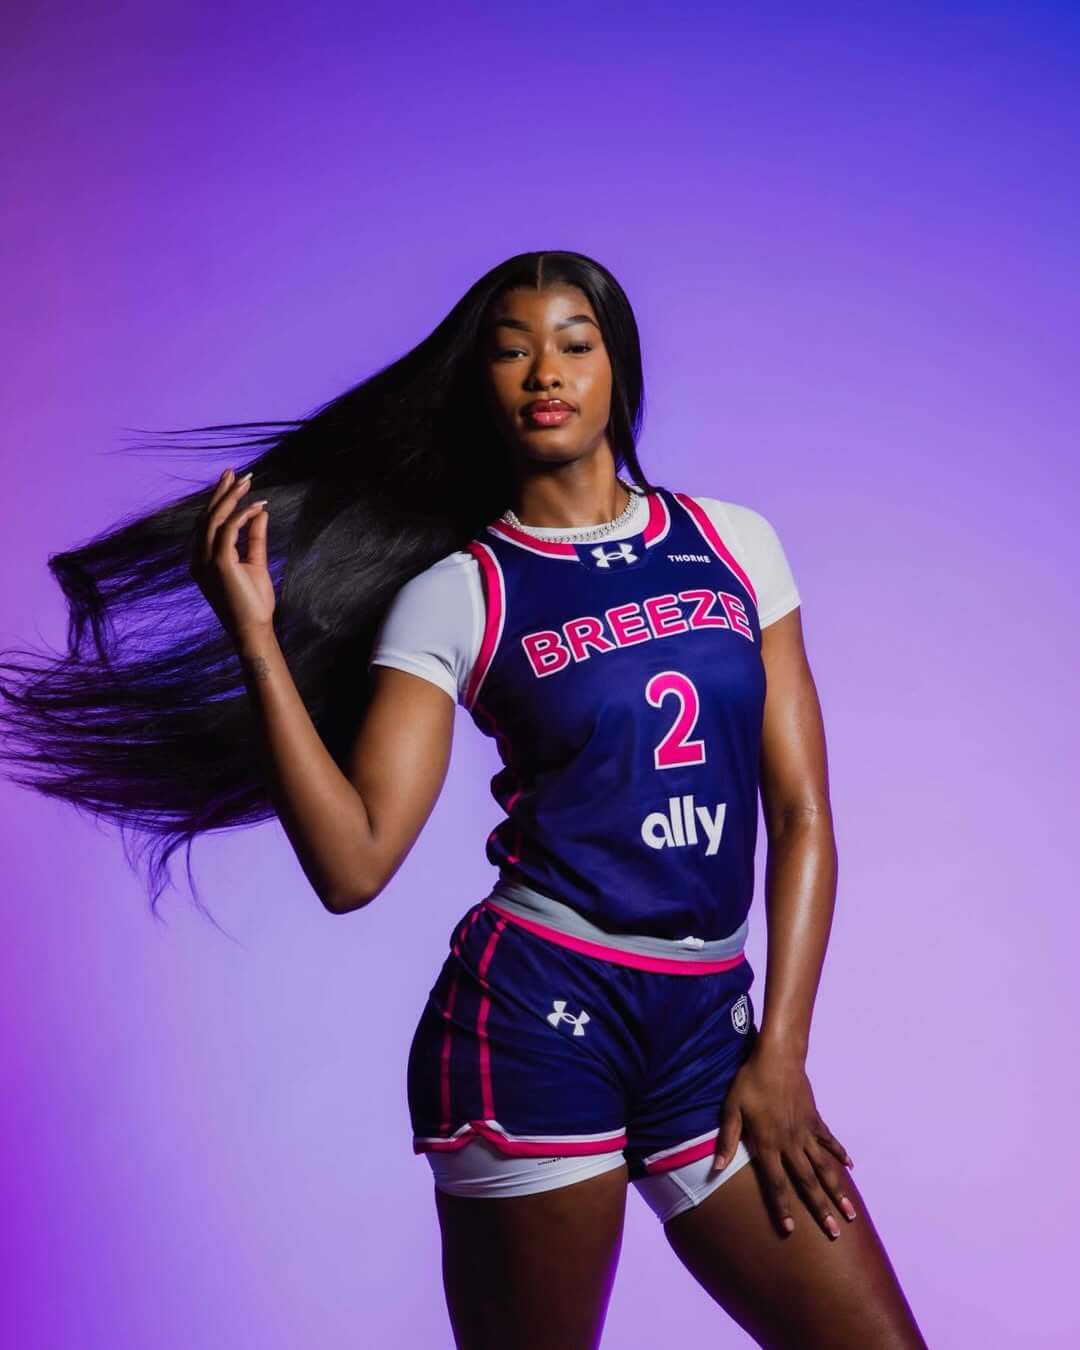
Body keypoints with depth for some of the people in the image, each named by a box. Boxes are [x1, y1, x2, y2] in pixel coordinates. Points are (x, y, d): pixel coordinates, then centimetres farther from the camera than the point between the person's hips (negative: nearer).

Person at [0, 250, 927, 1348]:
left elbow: (802, 815, 7)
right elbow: (351, 866, -10)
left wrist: (780, 1053, 1)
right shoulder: (455, 598, -1)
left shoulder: (733, 542, 8)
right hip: (536, 1016, -3)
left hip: (710, 1023, 4)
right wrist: (254, 635, -15)